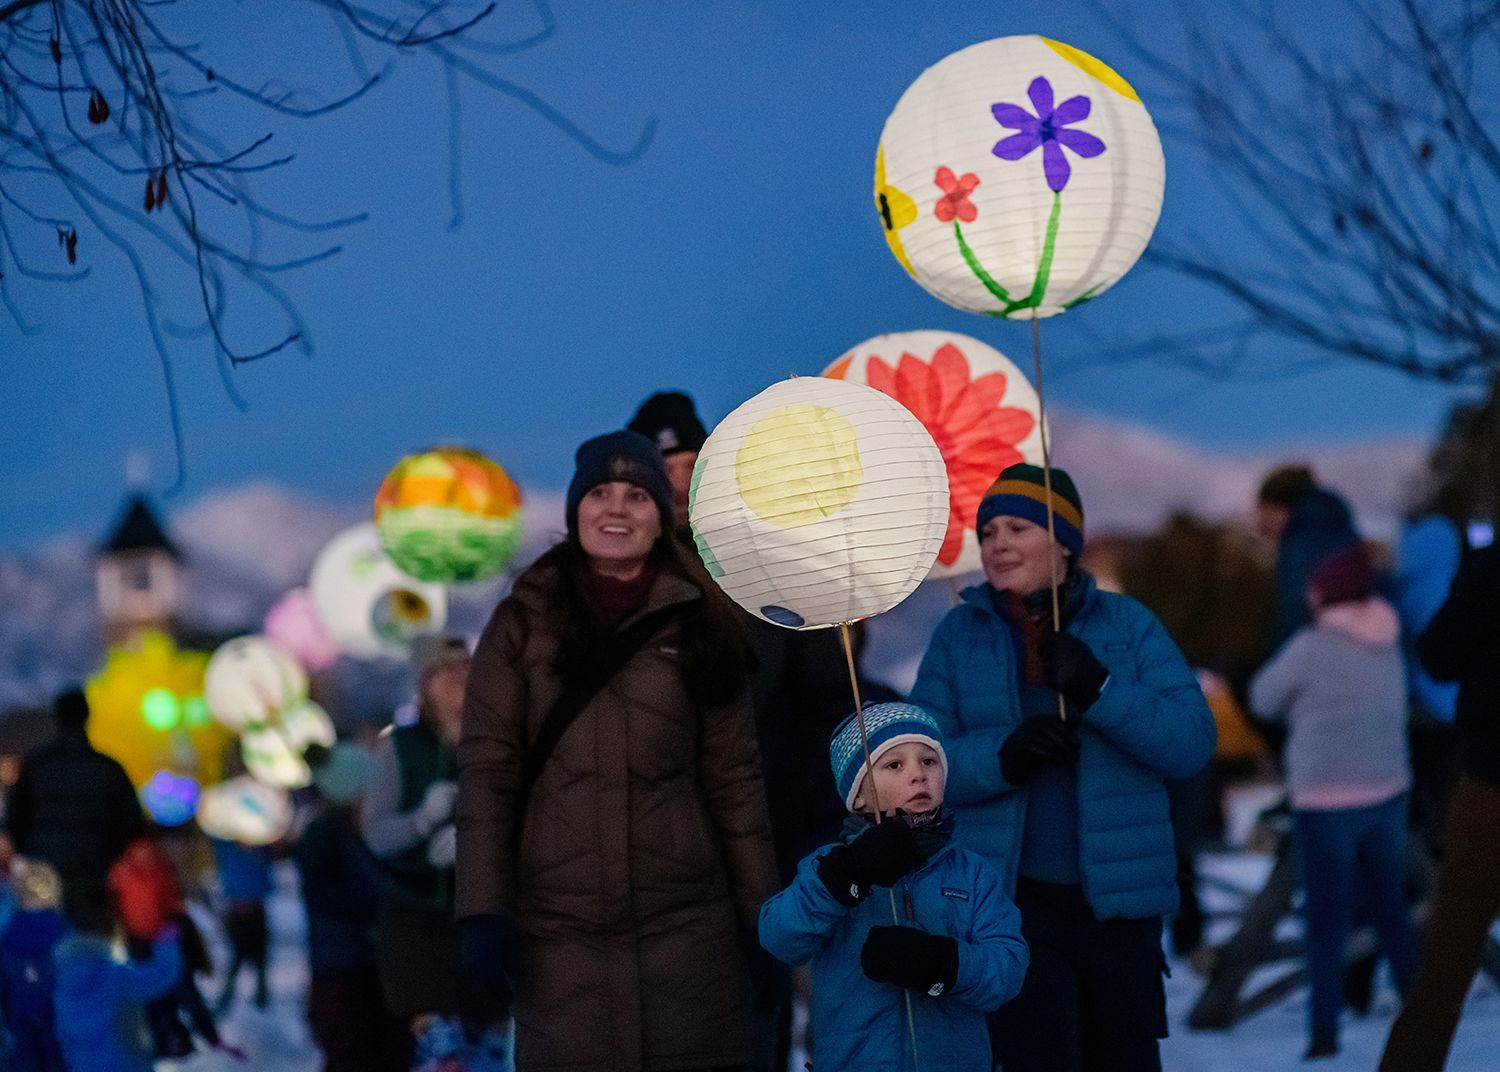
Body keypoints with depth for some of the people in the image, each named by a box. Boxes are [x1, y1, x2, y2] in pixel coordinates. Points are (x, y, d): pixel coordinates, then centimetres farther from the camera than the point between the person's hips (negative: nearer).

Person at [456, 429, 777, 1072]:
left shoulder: (698, 623, 9)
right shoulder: (524, 623, 6)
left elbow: (734, 774, 8)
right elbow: (486, 772, 1)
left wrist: (763, 908, 3)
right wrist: (482, 911, -8)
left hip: (686, 921, 1)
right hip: (560, 922, -1)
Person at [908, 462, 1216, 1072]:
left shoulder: (1127, 626, 4)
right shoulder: (958, 634, 5)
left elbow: (1192, 743, -5)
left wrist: (1099, 690, -19)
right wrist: (1003, 756, -21)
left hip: (1120, 900, 1)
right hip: (1013, 901, -1)